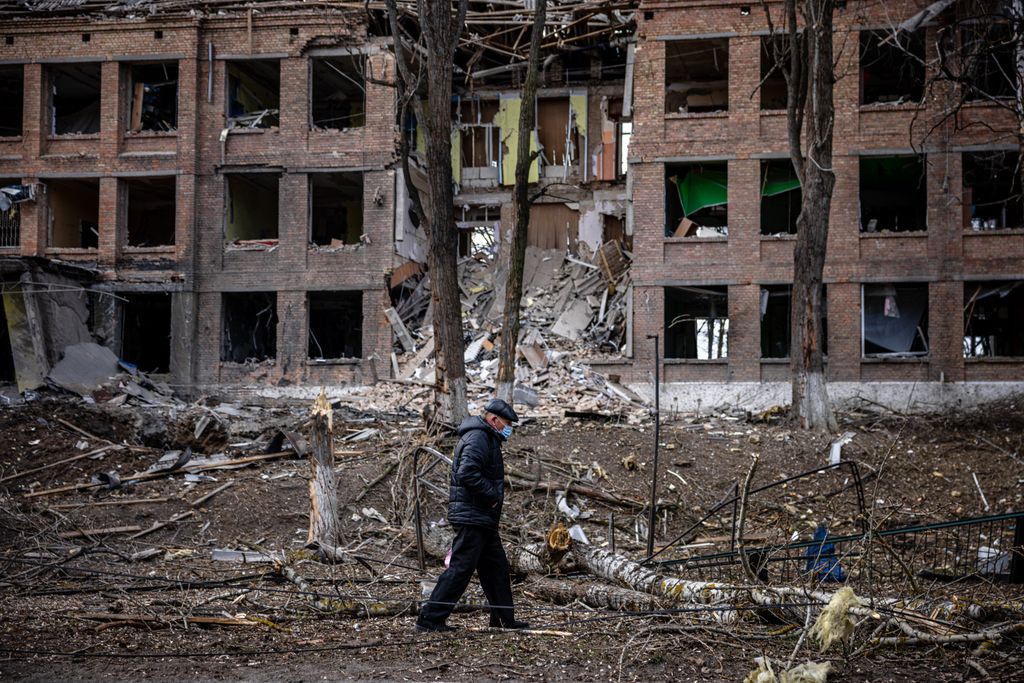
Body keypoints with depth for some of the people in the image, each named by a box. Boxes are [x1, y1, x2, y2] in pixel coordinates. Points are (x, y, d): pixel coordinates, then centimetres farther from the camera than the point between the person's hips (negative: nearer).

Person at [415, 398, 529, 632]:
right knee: (460, 568, -11)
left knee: (497, 567, 15)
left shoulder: (486, 438, 21)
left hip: (482, 519, 11)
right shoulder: (478, 438, -14)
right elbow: (467, 473, -27)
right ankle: (430, 618, -9)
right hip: (472, 517, -11)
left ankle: (504, 618, 23)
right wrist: (492, 495, -19)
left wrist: (493, 496, 12)